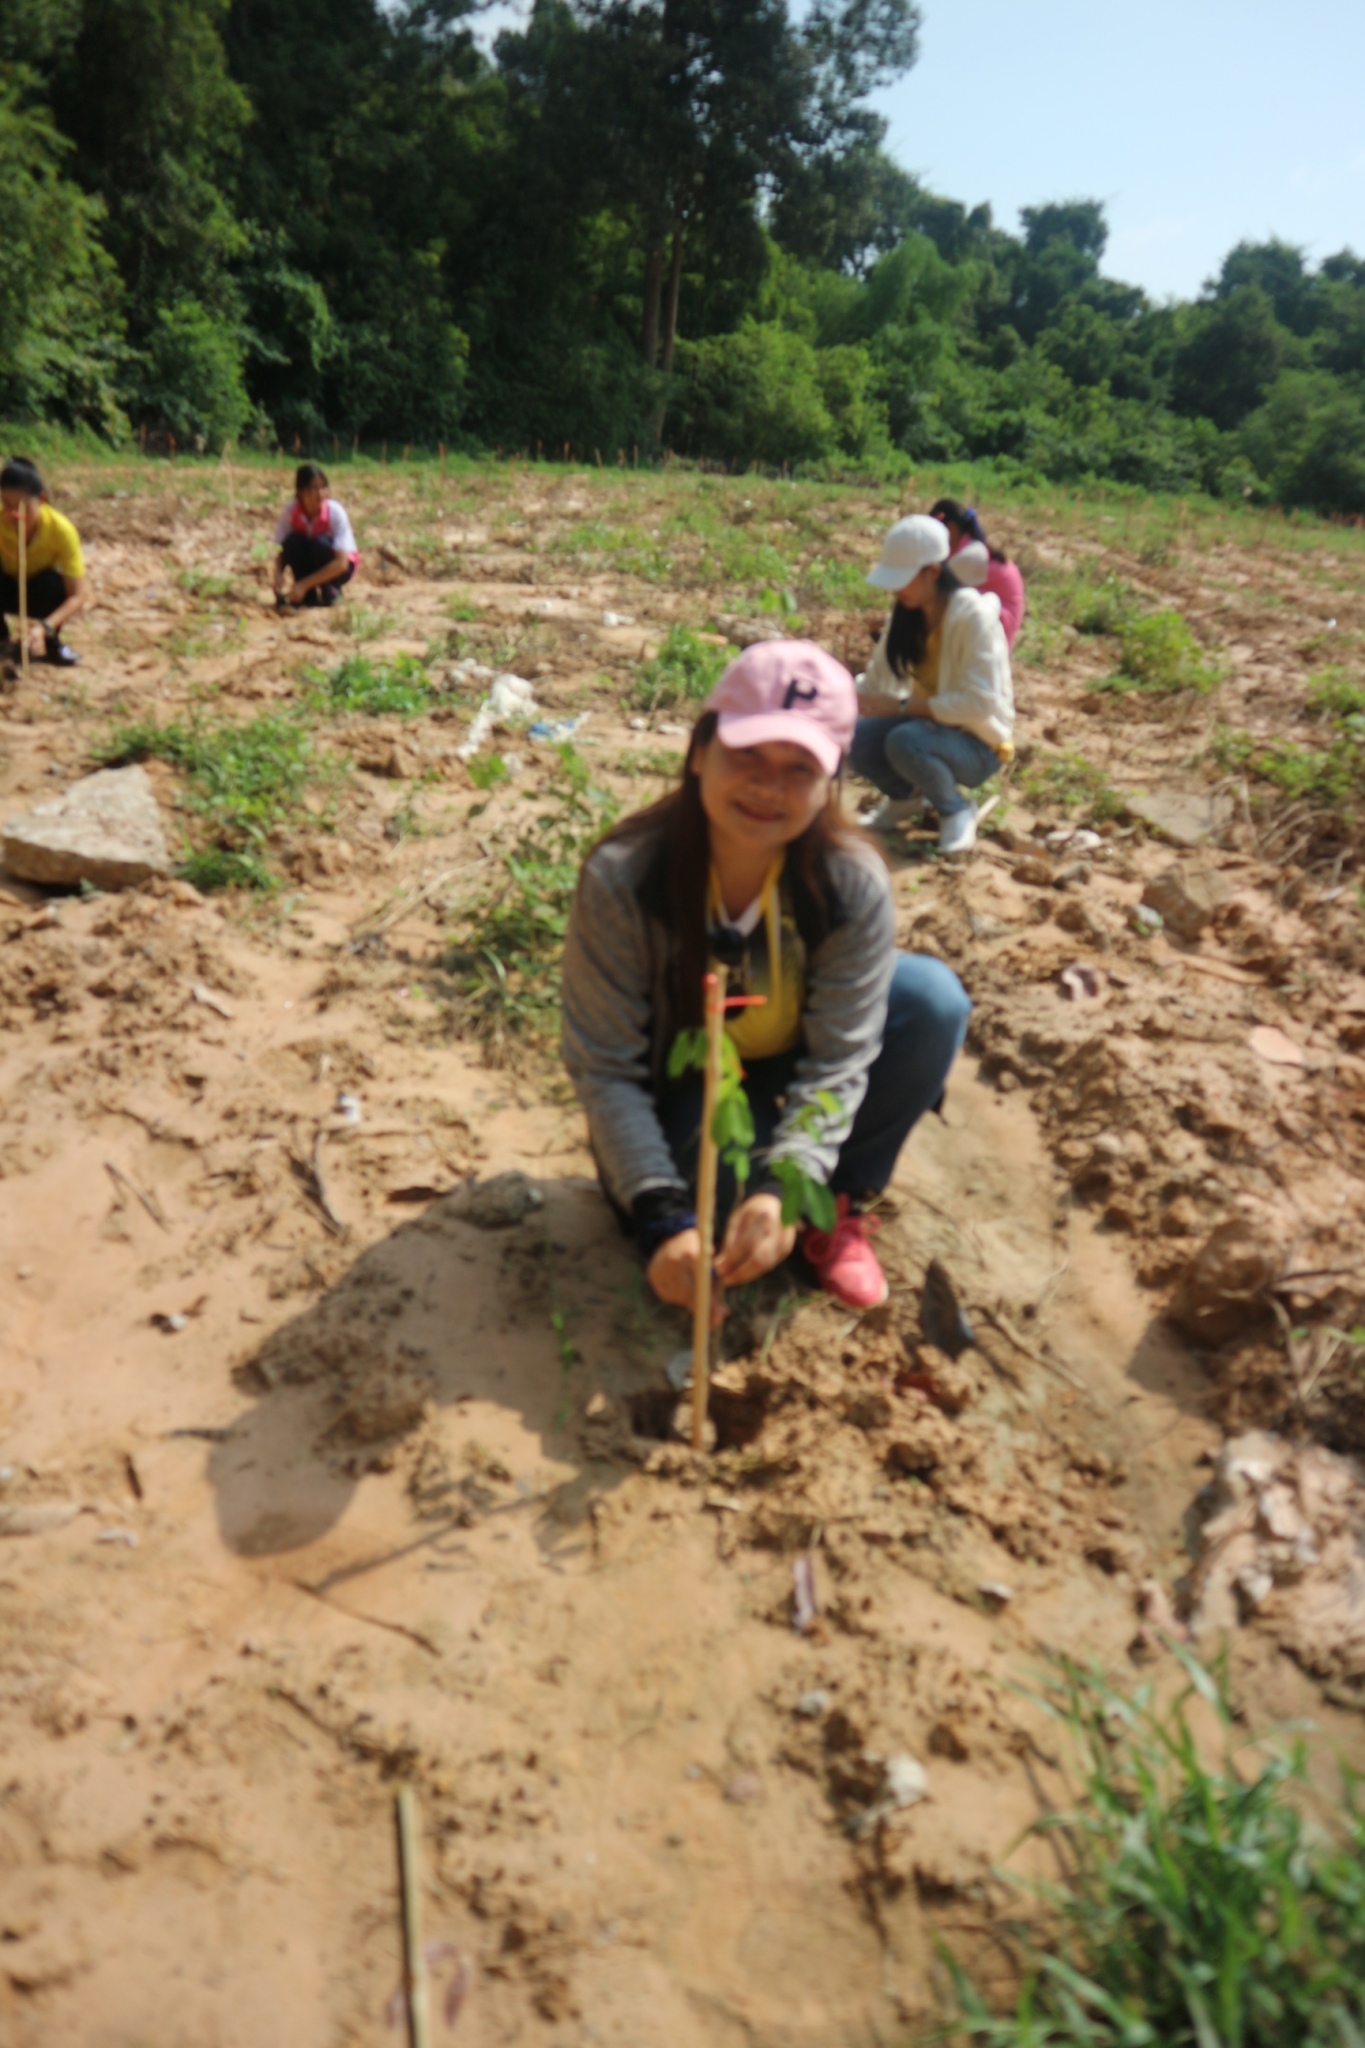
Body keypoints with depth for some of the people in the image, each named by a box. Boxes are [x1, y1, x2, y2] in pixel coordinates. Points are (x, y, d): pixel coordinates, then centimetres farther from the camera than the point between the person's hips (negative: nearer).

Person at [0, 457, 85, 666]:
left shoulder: (61, 529, -31)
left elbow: (78, 597, -34)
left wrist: (45, 627, -49)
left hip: (40, 593, -1)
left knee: (52, 584, -34)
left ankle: (51, 643, -5)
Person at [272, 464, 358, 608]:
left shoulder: (335, 512, -24)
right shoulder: (291, 510, -16)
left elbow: (341, 563, -30)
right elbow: (283, 551, -11)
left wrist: (303, 584, -35)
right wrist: (278, 575, -34)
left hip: (337, 568, -3)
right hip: (311, 562, 3)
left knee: (320, 543, -31)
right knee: (292, 541, -26)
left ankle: (331, 590, -8)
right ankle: (308, 595, -11)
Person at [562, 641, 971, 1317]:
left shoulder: (854, 884, -24)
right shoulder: (620, 879, -29)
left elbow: (836, 1057, -22)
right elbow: (604, 1068, -25)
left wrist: (785, 1188, -38)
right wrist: (663, 1220, -36)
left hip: (792, 1066, 2)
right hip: (680, 1089, -2)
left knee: (934, 997, -24)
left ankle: (841, 1204, -5)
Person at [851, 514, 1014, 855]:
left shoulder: (973, 615, -21)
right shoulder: (906, 614, -1)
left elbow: (980, 703, -28)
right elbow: (876, 681, 0)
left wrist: (902, 707, -30)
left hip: (979, 743, -6)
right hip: (931, 724, 6)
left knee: (905, 741, -36)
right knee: (856, 737, -21)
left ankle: (957, 810, -7)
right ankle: (906, 795, 9)